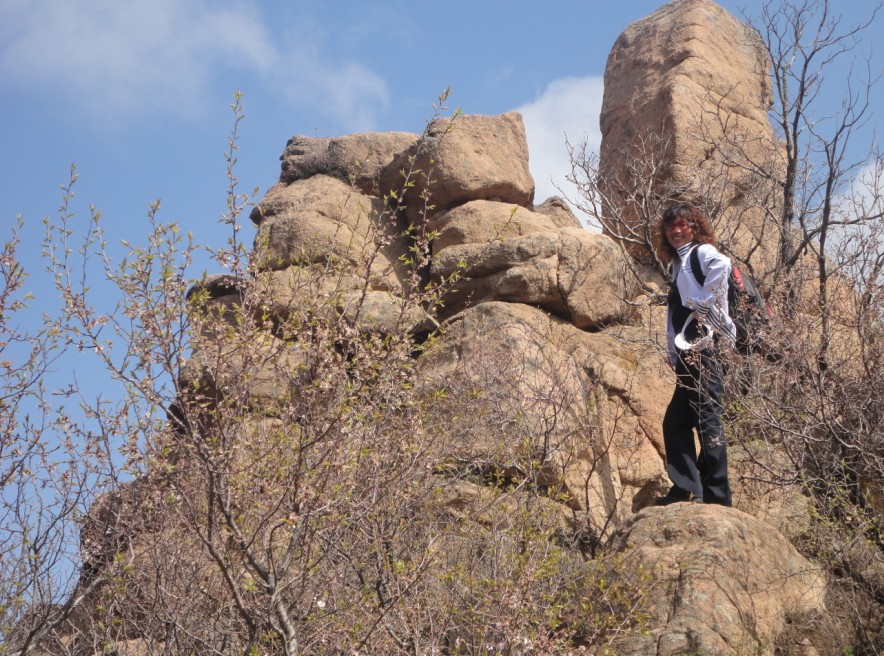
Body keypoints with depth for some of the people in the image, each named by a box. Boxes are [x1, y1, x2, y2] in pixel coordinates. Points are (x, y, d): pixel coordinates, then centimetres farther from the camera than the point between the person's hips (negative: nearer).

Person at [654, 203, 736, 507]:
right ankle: (685, 489, 11)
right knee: (675, 421, 9)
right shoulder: (679, 263, 24)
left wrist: (704, 300, -19)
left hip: (704, 344, -10)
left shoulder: (702, 252, -1)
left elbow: (722, 264, -26)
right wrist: (674, 353, 15)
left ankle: (717, 497, -12)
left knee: (706, 419, -12)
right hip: (687, 353, 10)